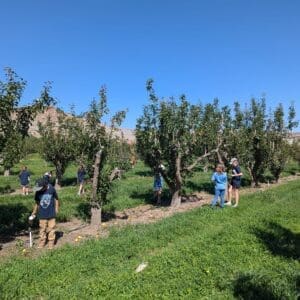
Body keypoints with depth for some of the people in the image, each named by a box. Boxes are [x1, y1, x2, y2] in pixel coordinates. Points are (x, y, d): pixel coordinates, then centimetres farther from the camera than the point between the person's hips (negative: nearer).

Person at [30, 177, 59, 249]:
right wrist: (33, 214, 9)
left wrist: (56, 210, -3)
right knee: (42, 228, 13)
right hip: (42, 214, 2)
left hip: (51, 213, -2)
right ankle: (42, 241, 31)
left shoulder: (51, 189, -16)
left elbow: (56, 199, -4)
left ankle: (51, 242, 24)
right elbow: (37, 203, 5)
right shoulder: (38, 192, -8)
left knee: (51, 228, 9)